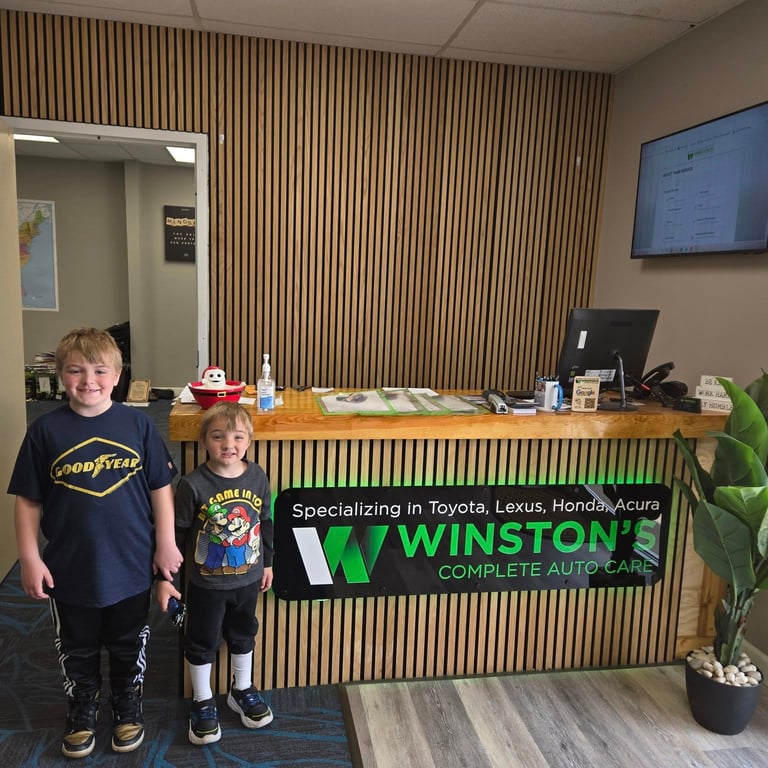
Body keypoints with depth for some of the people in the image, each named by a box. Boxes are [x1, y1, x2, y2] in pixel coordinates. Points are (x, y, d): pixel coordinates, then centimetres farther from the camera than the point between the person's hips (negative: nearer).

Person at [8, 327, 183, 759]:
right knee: (77, 650, 21)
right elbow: (28, 501, -3)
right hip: (69, 570, 1)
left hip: (131, 566, 0)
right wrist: (30, 559, -5)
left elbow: (161, 488, -4)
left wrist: (166, 544, -3)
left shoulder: (138, 424, -9)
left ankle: (129, 704, 44)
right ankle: (84, 708, 46)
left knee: (129, 646, 19)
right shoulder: (45, 431, -8)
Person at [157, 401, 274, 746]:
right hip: (207, 583, -3)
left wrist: (267, 562, 11)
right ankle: (203, 702, 37)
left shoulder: (257, 477, -10)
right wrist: (164, 578, -10)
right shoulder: (192, 484, -21)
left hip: (248, 579, 4)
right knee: (202, 642, 15)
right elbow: (175, 533, -12)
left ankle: (242, 690, 46)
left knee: (243, 635, 23)